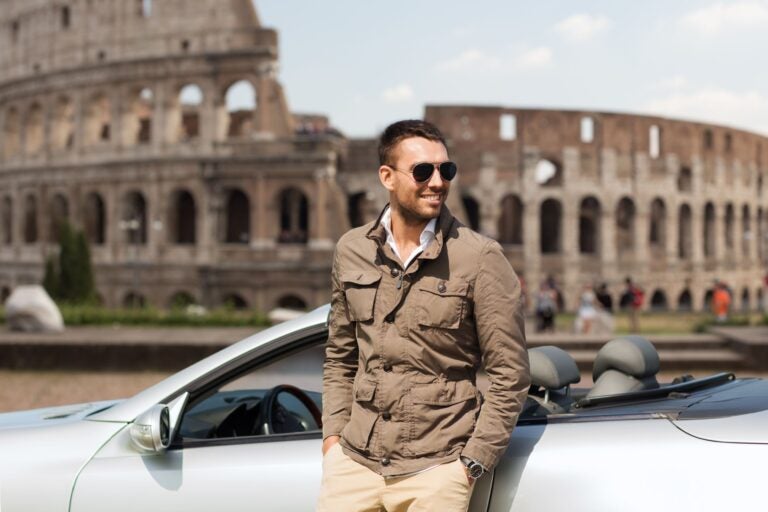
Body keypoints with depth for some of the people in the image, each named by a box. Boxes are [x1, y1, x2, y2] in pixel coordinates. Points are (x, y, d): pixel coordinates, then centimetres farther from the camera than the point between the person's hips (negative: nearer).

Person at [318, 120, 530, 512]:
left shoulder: (480, 258, -6)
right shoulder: (351, 251, 6)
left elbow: (510, 373, -4)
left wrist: (473, 462, -7)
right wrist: (332, 432, 6)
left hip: (435, 468, -3)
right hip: (355, 459, 4)